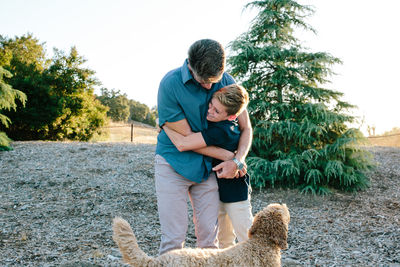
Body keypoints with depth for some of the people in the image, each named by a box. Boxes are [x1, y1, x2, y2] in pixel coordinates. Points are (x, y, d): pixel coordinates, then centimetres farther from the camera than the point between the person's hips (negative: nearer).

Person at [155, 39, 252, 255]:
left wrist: (237, 160, -14)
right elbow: (186, 138, -13)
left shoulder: (226, 82, -3)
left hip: (208, 167, 4)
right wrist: (229, 156, -10)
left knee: (208, 236, 4)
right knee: (173, 238, -3)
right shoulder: (170, 84, -17)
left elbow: (246, 127, 4)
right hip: (174, 164, -3)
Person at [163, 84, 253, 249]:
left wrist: (163, 124, -19)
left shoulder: (220, 131, -30)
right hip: (219, 189, 9)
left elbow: (182, 144, -35)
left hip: (235, 192, -9)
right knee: (224, 240, 19)